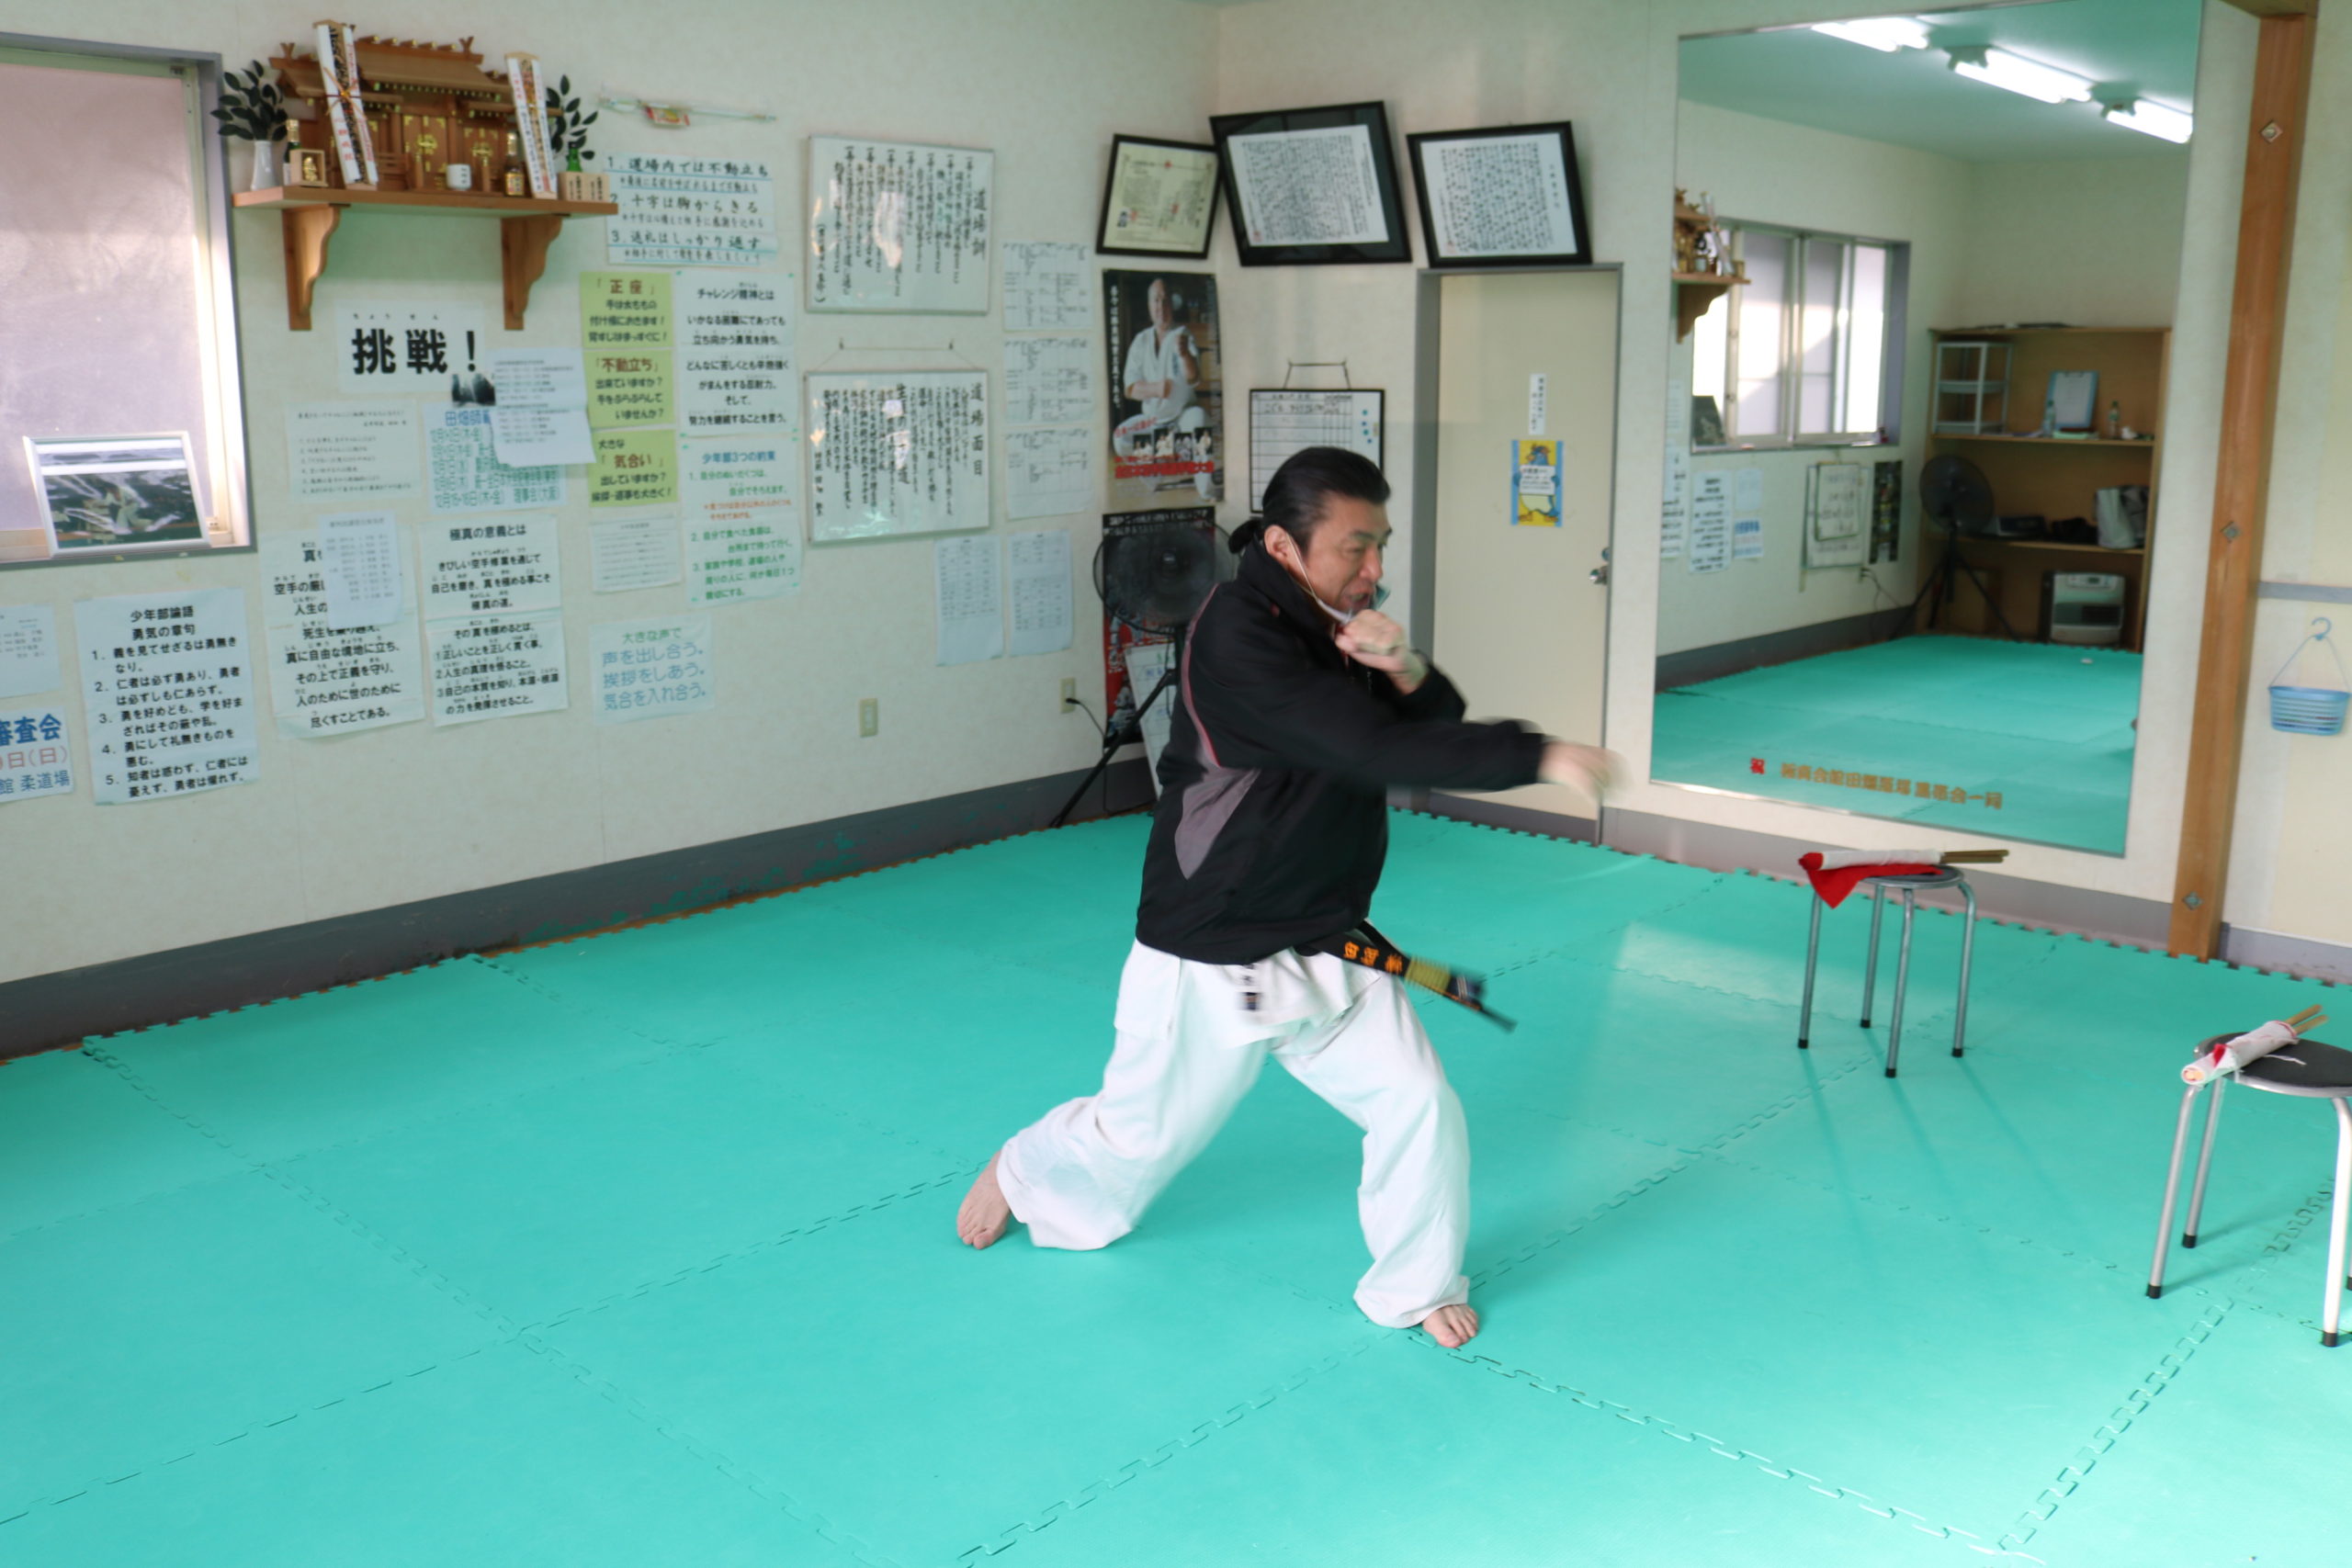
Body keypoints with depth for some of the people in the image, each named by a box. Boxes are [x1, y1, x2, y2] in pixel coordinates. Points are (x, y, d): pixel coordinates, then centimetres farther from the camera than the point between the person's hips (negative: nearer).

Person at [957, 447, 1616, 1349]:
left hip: (1327, 952, 6)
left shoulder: (1337, 623, 2)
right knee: (1139, 1139, 13)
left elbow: (1434, 730, 1)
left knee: (1419, 1106, -3)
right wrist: (1538, 758, -33)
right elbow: (1374, 749, -35)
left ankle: (1415, 1287, 22)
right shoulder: (1235, 636, -26)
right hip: (1210, 962, -6)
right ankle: (1022, 1174, 45)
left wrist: (1403, 669, -21)